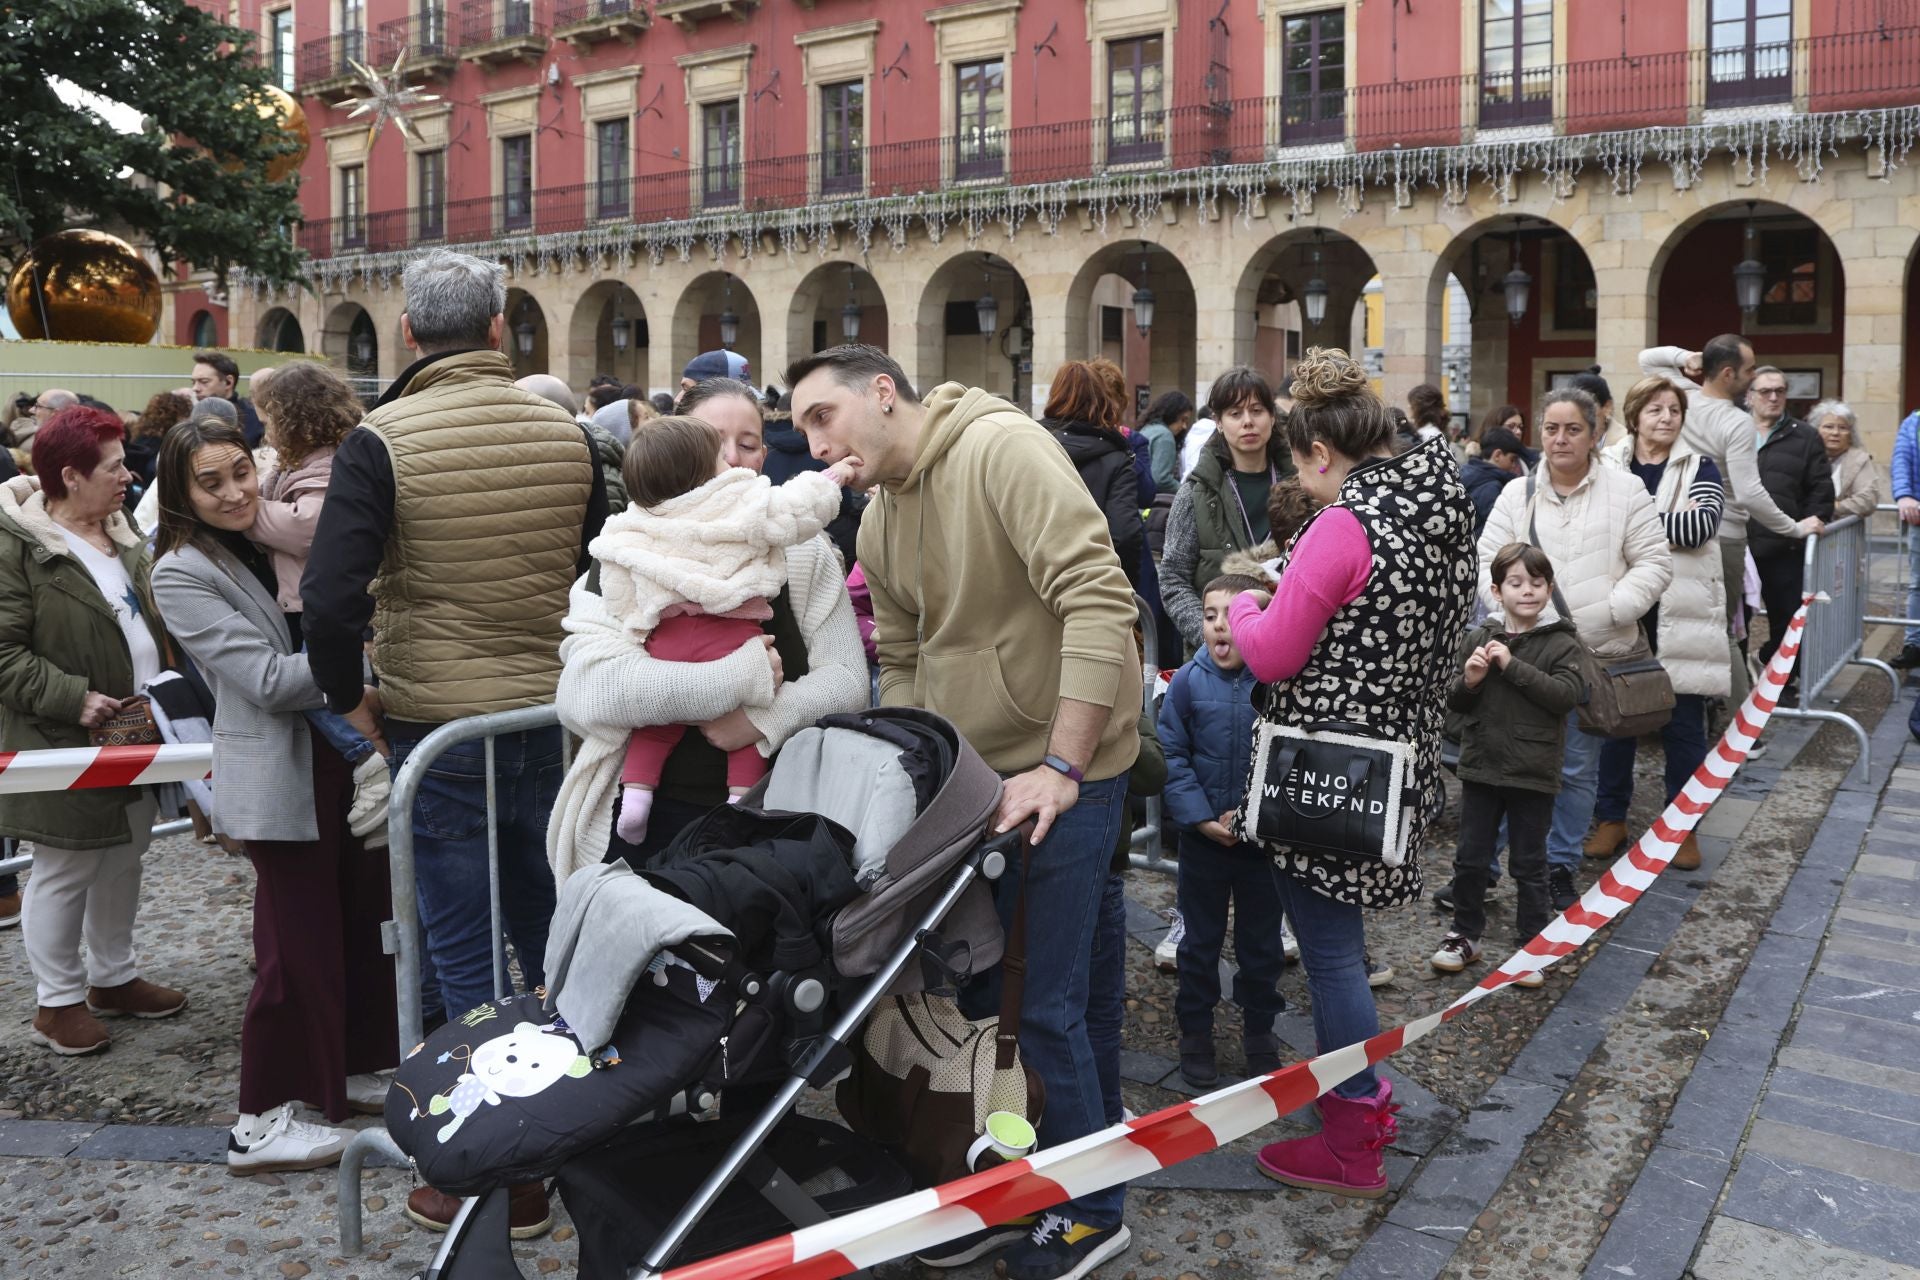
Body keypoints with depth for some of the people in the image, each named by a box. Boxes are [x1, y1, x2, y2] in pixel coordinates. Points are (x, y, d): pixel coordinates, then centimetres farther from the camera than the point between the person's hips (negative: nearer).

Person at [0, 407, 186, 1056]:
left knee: (124, 856, 17)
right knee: (65, 869, 4)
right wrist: (74, 698, -23)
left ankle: (114, 977, 33)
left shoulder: (120, 534, 10)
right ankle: (58, 1001, 20)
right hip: (66, 749, -8)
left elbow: (147, 622, 20)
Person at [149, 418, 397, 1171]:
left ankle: (354, 1068, 32)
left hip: (349, 758, 7)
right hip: (283, 778, -7)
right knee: (299, 944, 0)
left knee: (368, 919, 15)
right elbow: (269, 681, -18)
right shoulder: (182, 573, -10)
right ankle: (262, 1122, 14)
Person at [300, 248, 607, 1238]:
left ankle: (503, 1181, 14)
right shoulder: (566, 432, 2)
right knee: (553, 936, 18)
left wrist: (348, 696, -1)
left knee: (467, 959, 5)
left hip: (435, 731, -4)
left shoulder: (380, 441, -11)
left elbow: (331, 598, -17)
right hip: (552, 718, 4)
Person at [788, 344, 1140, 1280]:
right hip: (965, 775, 8)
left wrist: (1061, 767, -24)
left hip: (1063, 774, -7)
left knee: (1045, 1001, -1)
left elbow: (1099, 599, -25)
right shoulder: (878, 526, 7)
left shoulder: (1002, 448, -18)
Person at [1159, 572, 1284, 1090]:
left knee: (1262, 941, 15)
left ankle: (1259, 1029, 34)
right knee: (1201, 939, 14)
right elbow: (1171, 755, -7)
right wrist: (1200, 818, -14)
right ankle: (1195, 1034, 29)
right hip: (1203, 837, 0)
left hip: (1264, 836, 0)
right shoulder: (1189, 680, -10)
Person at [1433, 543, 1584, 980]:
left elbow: (1567, 694, -20)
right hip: (1481, 767, 3)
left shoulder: (1561, 643, -5)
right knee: (1470, 858, 12)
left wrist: (1512, 665, -23)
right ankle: (1466, 935, 28)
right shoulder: (1478, 639, 2)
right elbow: (1453, 703, 5)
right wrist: (1468, 682, -17)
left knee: (1529, 865, 9)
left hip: (1533, 774, -3)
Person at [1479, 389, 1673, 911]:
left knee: (1578, 767, 9)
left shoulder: (1625, 491, 0)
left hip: (1596, 655, 0)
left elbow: (1654, 563, -1)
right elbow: (1487, 561, 1)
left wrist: (1609, 610, -13)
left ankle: (1561, 864, 25)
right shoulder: (1516, 494, 5)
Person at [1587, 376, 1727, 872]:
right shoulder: (1608, 466, 5)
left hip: (1680, 615, 0)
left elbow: (1702, 525, -14)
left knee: (1682, 723, 5)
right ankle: (1611, 817, 21)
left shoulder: (1699, 469, 4)